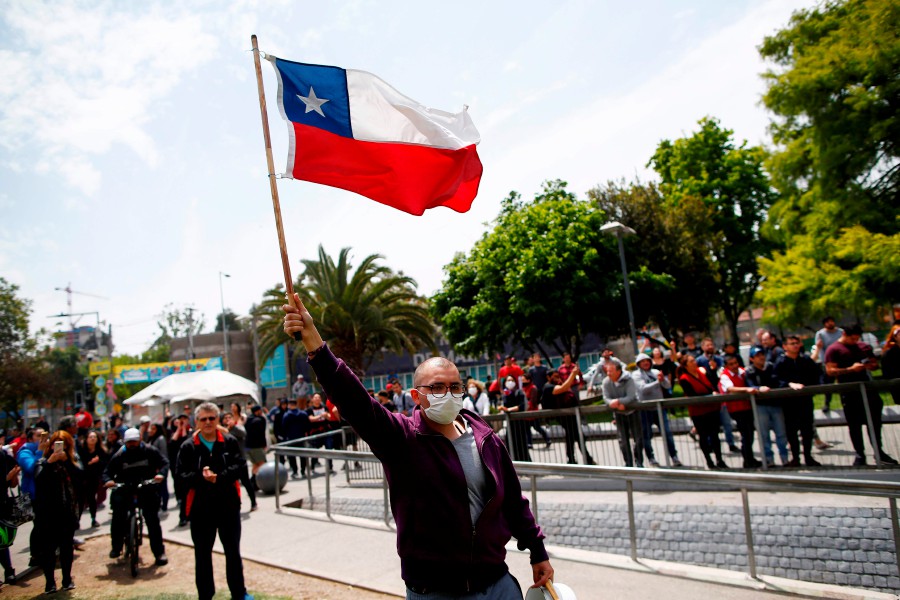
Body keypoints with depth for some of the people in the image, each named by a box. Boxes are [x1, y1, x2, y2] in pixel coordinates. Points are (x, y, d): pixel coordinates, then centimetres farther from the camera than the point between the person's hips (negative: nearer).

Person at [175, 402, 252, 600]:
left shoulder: (230, 442, -1)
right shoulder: (188, 446, -2)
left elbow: (239, 465, -8)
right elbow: (181, 474, -6)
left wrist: (219, 477, -22)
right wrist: (200, 477, -23)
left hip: (228, 504, 1)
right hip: (201, 506, 0)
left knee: (233, 550, 12)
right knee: (202, 553, 10)